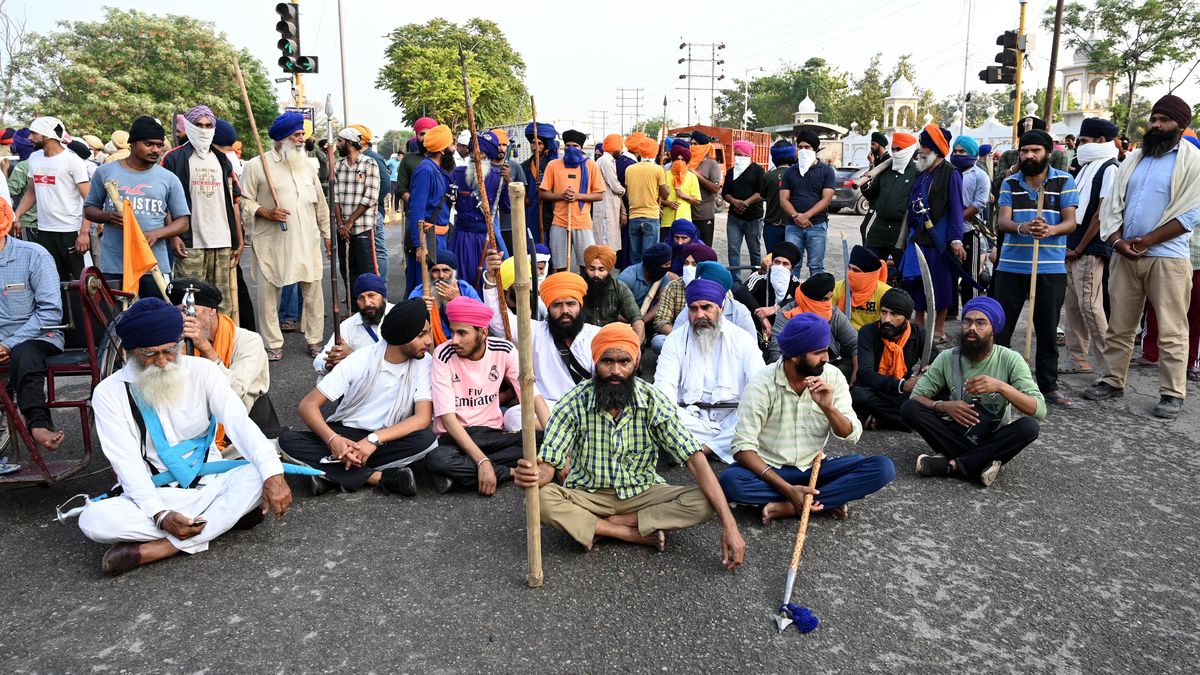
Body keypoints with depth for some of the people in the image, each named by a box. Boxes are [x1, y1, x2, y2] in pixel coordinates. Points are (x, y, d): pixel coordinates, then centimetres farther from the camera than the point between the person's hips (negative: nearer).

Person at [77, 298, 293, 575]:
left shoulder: (202, 371, -6)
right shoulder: (109, 393, -7)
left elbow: (240, 423, -18)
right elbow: (127, 463, -11)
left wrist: (273, 474, -34)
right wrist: (160, 515, -27)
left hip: (209, 483, 1)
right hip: (152, 494, 0)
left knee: (256, 476, -29)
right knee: (92, 520, -28)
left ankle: (153, 550, -26)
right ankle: (227, 515, -25)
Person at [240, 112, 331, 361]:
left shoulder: (306, 165, 13)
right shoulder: (256, 165, -2)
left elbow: (320, 203, 17)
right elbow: (245, 201, -1)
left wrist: (326, 234, 17)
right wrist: (266, 212, -18)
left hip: (307, 241, 4)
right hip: (271, 243, -3)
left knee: (313, 291, 6)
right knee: (268, 292, 2)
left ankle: (314, 341, 19)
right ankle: (273, 344, 15)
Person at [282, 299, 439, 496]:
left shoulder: (424, 363, -11)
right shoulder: (359, 360, -13)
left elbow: (423, 417, -19)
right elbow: (307, 405, -14)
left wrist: (374, 439, -33)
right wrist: (332, 439, -34)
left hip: (387, 440, 0)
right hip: (345, 435, 1)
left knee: (426, 440, -32)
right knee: (288, 440, -26)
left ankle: (333, 473, -24)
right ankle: (379, 477, -27)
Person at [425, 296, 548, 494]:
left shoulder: (504, 350, -6)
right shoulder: (443, 355, -14)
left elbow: (533, 396, -8)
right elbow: (447, 416, -18)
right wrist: (482, 461, -28)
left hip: (493, 433, 3)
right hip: (455, 436, -2)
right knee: (437, 459, -37)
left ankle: (461, 473, -19)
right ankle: (513, 472, -17)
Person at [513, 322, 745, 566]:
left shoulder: (654, 401, -15)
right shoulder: (574, 403, -15)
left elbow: (694, 459, -19)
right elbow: (548, 464, -16)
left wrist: (728, 523, -28)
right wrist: (534, 474, -43)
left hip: (643, 493, 1)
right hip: (588, 495, -1)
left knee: (703, 504, -24)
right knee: (541, 498, -31)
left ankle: (600, 527, -16)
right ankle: (638, 534, -21)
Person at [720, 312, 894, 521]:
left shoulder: (832, 376, -5)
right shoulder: (762, 384, -15)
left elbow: (852, 435, -4)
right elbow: (744, 446, -20)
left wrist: (827, 407, -25)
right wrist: (787, 488, -30)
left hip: (814, 469, 3)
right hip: (770, 471, -3)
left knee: (883, 468, -19)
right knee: (730, 482, -35)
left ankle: (789, 507, -22)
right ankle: (825, 501, -19)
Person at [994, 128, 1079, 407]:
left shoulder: (1064, 181, 3)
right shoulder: (1010, 183, 8)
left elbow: (1070, 222, -3)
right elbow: (1002, 221, -3)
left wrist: (1050, 230, -26)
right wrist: (1022, 228, -25)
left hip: (1051, 269, -1)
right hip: (1011, 266, 1)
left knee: (1048, 330, 7)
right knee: (1000, 327, 3)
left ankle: (1048, 385, 19)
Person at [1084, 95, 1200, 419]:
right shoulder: (1134, 158, 14)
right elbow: (1113, 204, 11)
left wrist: (1146, 240, -13)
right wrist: (1117, 240, -5)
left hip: (1167, 256, -5)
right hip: (1125, 255, 5)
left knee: (1171, 331, -1)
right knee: (1119, 325, 10)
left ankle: (1172, 393, 7)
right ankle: (1112, 381, 21)